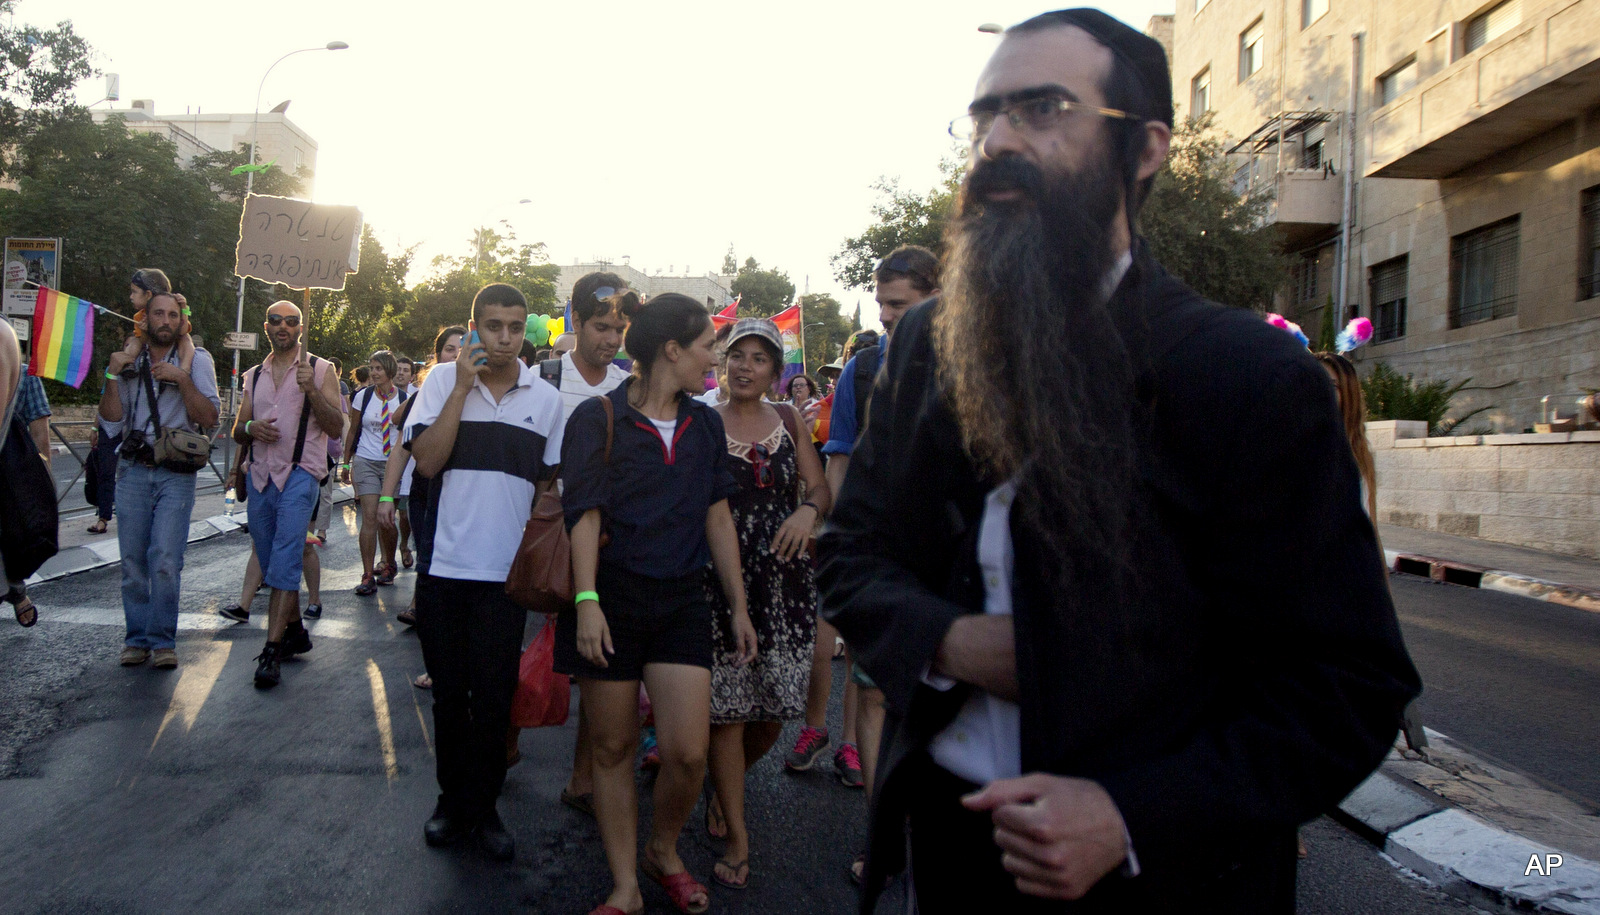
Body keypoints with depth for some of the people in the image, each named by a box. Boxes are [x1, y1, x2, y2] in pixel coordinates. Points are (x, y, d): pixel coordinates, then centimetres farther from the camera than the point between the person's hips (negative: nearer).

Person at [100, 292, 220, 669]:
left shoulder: (197, 360, 4)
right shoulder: (130, 360, 13)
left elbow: (209, 417, -5)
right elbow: (111, 416, 6)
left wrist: (182, 379, -14)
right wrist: (112, 376, -6)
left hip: (176, 474, -3)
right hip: (133, 470, 3)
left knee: (166, 560, -11)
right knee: (132, 560, 3)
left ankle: (162, 640, -1)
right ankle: (137, 639, 13)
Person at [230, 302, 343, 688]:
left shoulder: (320, 370, 3)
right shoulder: (254, 376, 18)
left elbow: (337, 427, -4)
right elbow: (238, 431, 19)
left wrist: (312, 391, -18)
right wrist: (250, 428, -5)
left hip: (300, 474, -6)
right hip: (261, 476, 6)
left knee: (285, 560, -15)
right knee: (272, 564, 11)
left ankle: (272, 651, -17)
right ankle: (295, 632, 26)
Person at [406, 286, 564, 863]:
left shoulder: (546, 399, 4)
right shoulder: (443, 380, 0)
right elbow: (427, 462, -11)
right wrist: (463, 386, -13)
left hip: (506, 571, 0)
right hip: (445, 564, 0)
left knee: (494, 696, 5)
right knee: (449, 692, 12)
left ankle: (483, 807, 22)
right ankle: (453, 799, 29)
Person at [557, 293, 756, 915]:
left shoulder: (705, 424, 10)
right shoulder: (598, 417, -3)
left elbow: (718, 519, 11)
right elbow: (585, 514, -8)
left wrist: (739, 606, 9)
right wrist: (586, 601, -18)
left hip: (682, 600, 3)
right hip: (612, 594, -3)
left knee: (688, 752, -6)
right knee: (613, 747, 5)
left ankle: (663, 852, 23)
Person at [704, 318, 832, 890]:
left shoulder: (789, 420, 10)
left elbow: (821, 489, 9)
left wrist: (808, 510, -13)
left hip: (784, 578, 3)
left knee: (775, 709, 6)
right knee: (728, 708, 0)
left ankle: (726, 782, 38)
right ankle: (737, 836, 15)